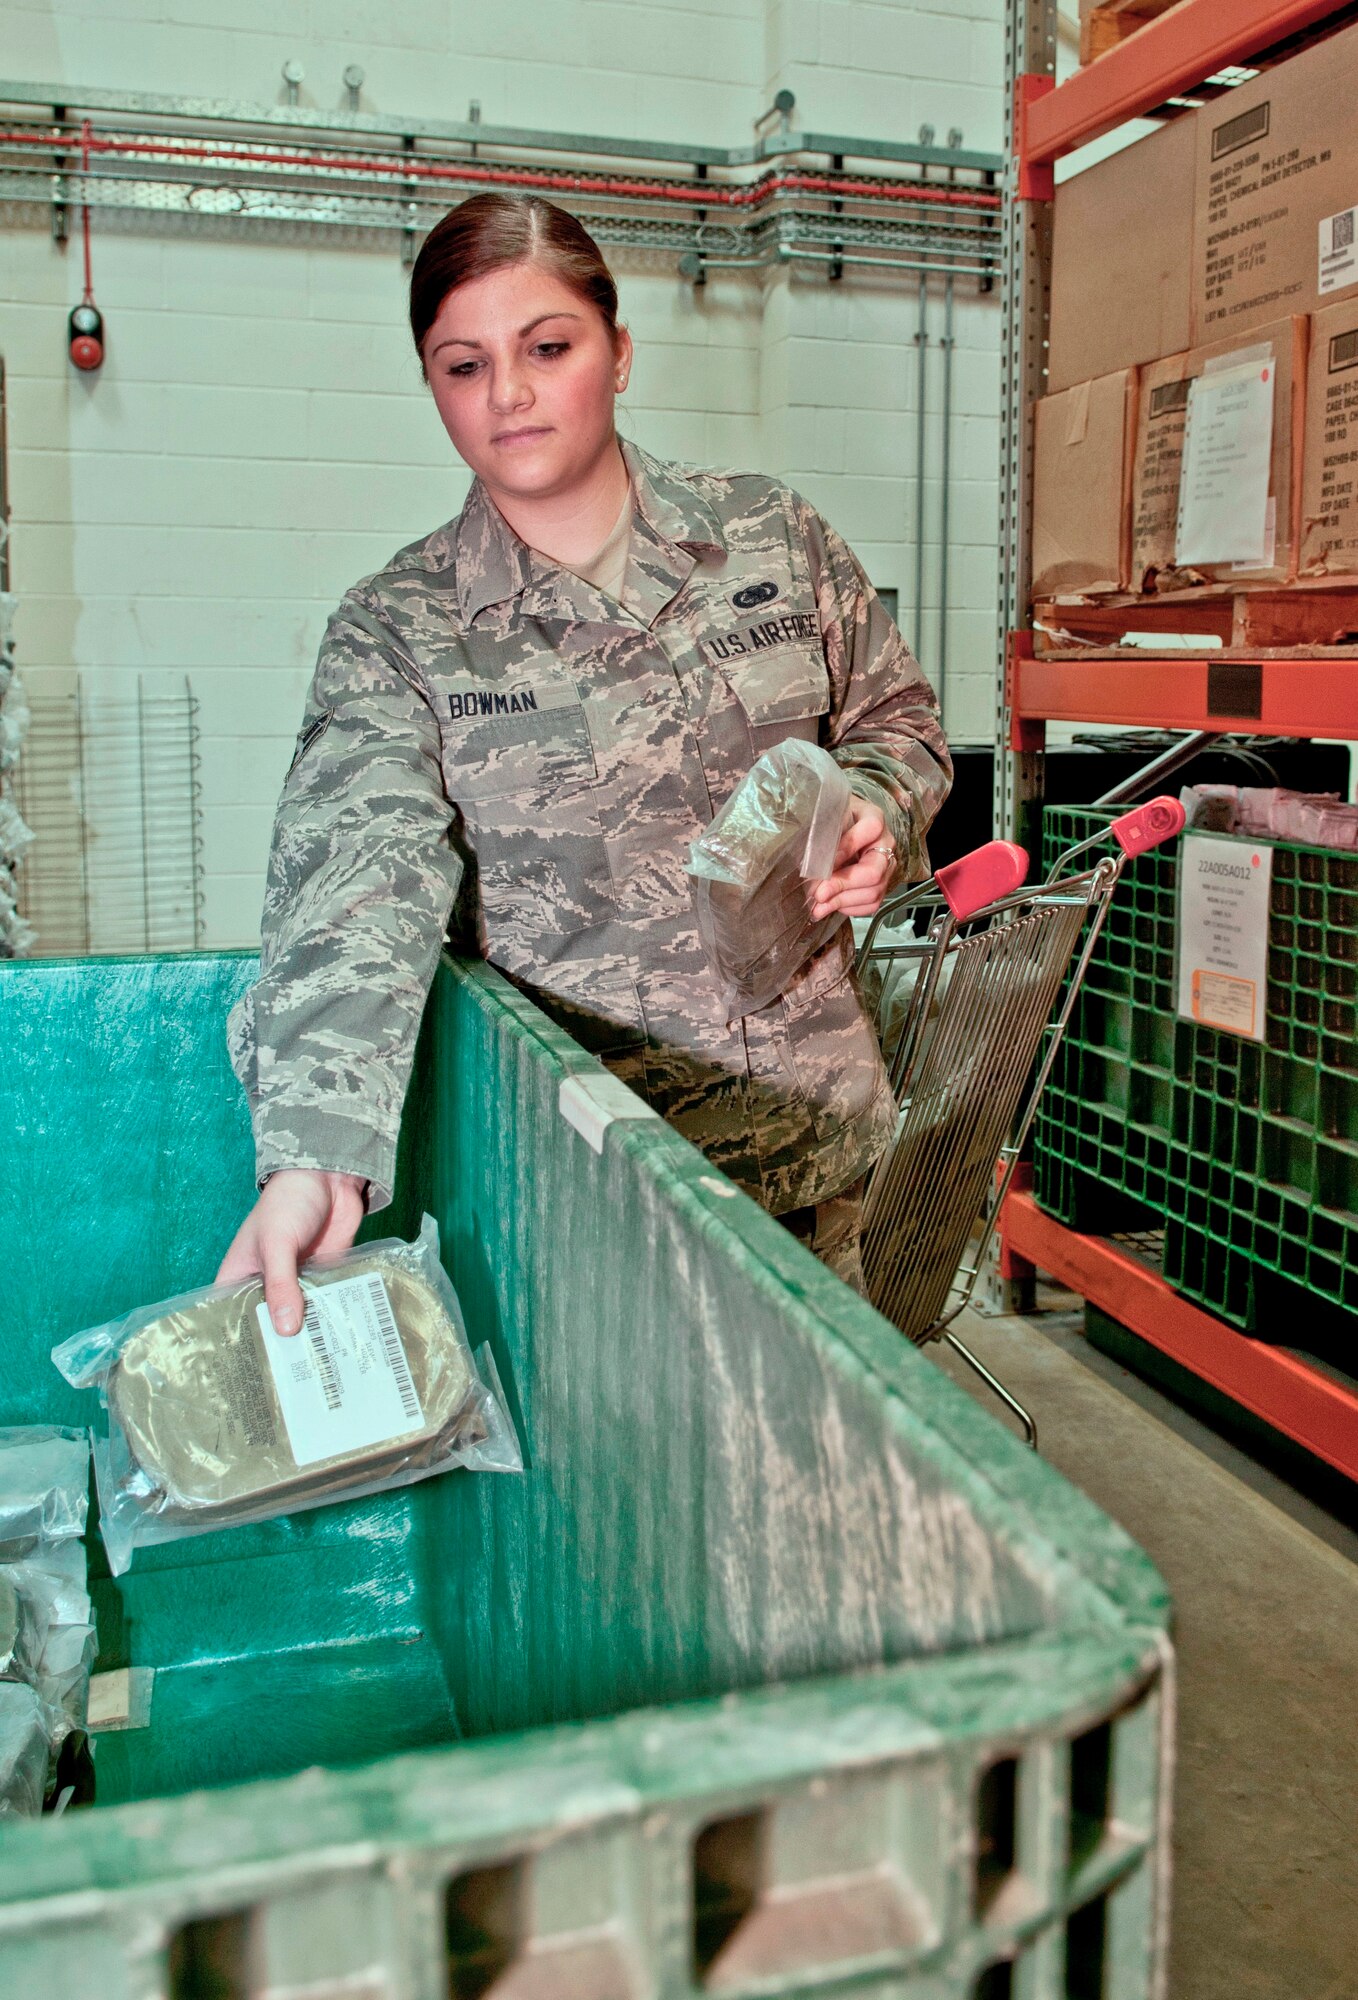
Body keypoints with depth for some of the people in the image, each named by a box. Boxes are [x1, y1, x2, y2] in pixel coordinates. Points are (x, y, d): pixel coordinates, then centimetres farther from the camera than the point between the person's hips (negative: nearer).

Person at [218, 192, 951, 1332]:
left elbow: (894, 718, 15)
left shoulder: (772, 536, 2)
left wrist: (877, 815, -9)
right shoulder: (394, 634, -5)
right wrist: (316, 1154, -35)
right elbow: (358, 873, -21)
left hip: (805, 1116, 3)